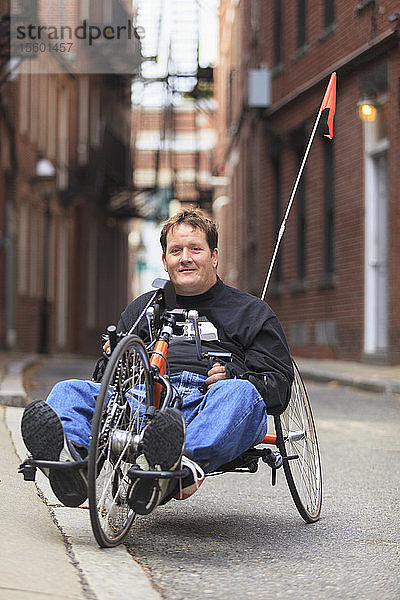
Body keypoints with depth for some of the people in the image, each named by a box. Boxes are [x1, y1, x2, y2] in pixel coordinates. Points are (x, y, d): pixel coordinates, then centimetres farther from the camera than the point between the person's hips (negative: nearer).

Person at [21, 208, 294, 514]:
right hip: (146, 404, 3)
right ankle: (71, 452, -52)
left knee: (239, 392, -37)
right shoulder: (143, 308, 31)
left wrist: (233, 377, -10)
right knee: (68, 390, -17)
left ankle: (184, 463, -66)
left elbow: (279, 386, 10)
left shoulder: (250, 311, 21)